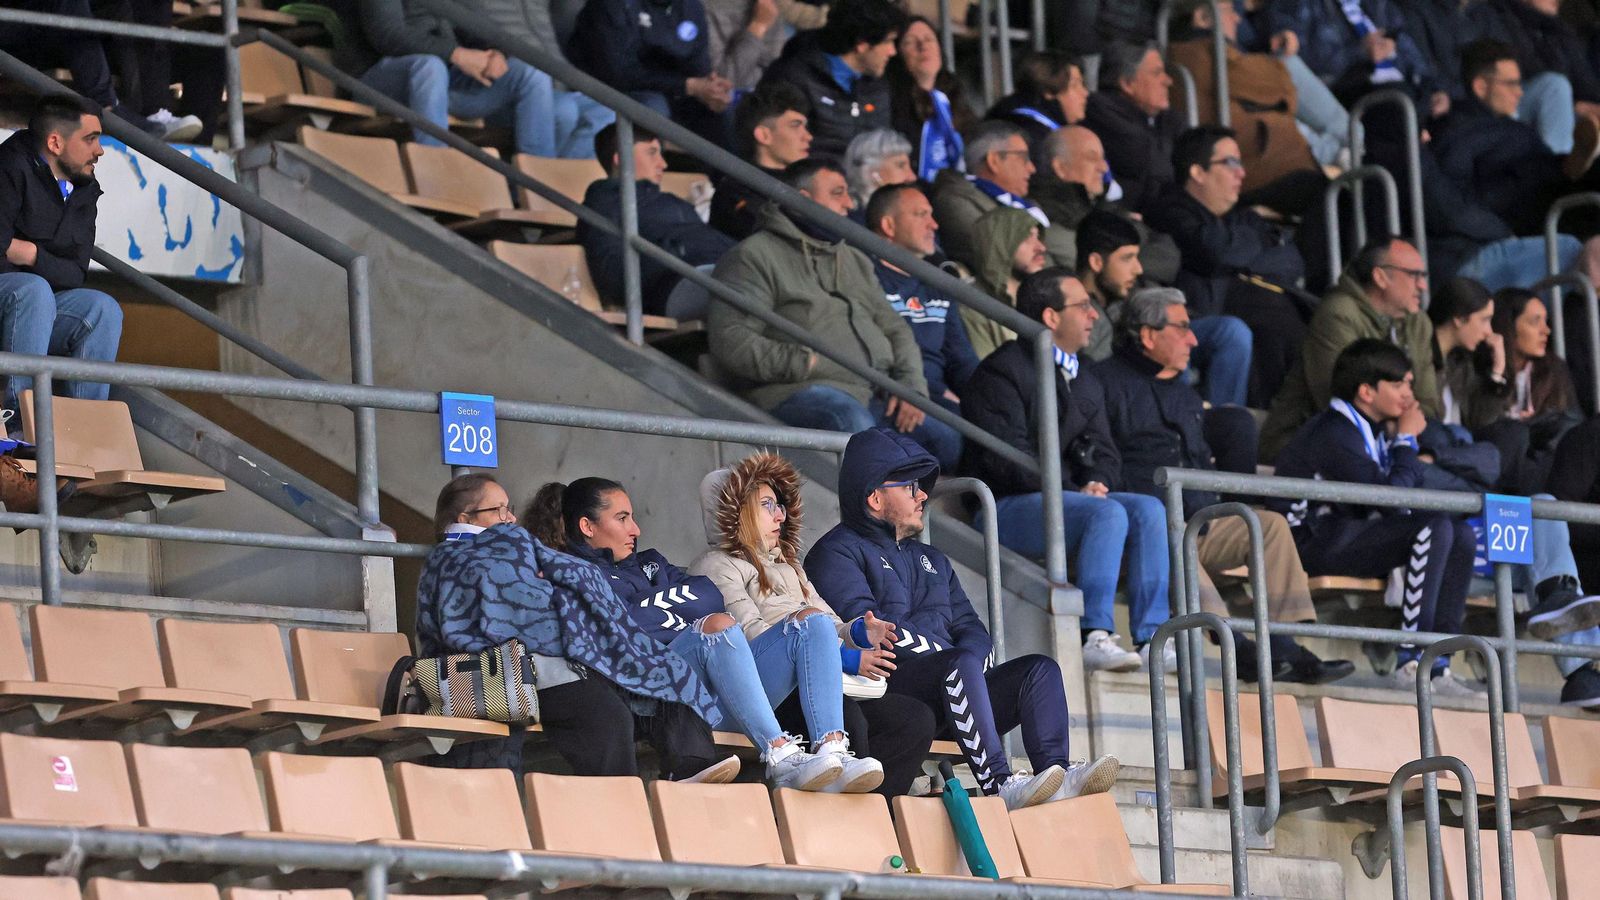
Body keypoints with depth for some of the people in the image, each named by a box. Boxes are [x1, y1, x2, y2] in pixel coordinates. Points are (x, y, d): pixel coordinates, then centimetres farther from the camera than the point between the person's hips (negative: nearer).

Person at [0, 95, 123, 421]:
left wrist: (33, 256, -13)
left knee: (103, 310, -14)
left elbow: (75, 274, 2)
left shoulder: (84, 192, 12)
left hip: (35, 307, 7)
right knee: (34, 290, -35)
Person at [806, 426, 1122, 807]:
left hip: (947, 694, 8)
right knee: (960, 663, -35)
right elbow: (864, 624, -11)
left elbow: (973, 631, 22)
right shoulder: (837, 553, 6)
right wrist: (944, 653, -12)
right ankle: (998, 785, -48)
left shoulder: (932, 561, 32)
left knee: (1040, 669, -12)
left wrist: (969, 655, -3)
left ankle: (1057, 771, -35)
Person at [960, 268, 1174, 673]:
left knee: (1148, 510, -16)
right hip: (1008, 506, -8)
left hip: (1070, 498, 8)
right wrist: (1074, 492, -19)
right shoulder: (1002, 372, -6)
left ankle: (1152, 637, -21)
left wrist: (1095, 482, -8)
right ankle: (1095, 637, -36)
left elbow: (1103, 452, 17)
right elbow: (1005, 458, -15)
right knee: (1108, 513, -31)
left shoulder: (1085, 380, 21)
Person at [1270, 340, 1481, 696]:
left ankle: (1438, 664, -6)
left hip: (1348, 537, 10)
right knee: (1434, 527, -24)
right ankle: (1411, 663, -27)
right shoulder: (1334, 435, -17)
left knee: (1460, 534, 1)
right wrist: (1406, 440, -11)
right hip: (1314, 542, -10)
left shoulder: (1375, 430, 14)